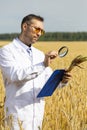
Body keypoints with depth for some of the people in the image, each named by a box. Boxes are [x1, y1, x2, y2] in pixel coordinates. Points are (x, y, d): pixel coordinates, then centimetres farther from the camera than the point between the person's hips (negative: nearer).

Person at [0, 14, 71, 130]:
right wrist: (43, 65, -27)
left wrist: (62, 80, -13)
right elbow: (15, 75, -23)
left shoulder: (40, 54, 13)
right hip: (18, 115, -6)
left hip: (38, 114, 6)